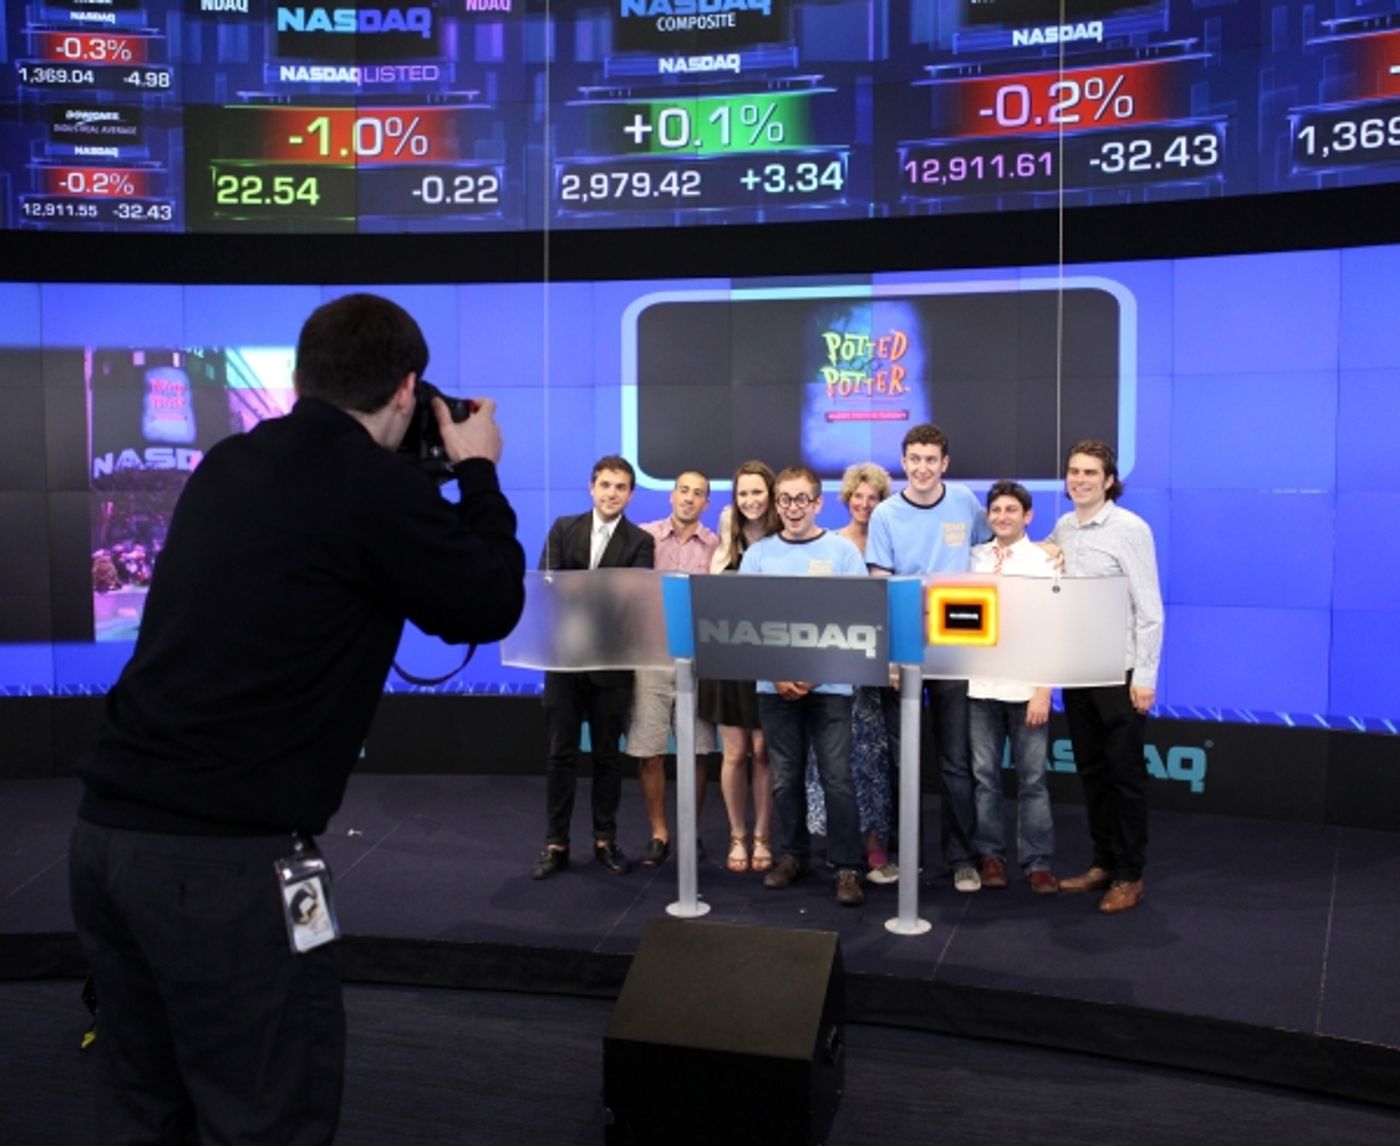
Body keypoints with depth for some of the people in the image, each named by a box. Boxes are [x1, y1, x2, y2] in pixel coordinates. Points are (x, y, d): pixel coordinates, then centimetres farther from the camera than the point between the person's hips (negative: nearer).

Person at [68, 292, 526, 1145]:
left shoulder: (231, 466, 10)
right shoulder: (376, 485, -11)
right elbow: (490, 606, 0)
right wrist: (478, 472, 11)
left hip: (108, 829, 8)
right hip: (223, 855, -8)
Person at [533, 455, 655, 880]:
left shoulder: (640, 542, 2)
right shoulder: (563, 529, 7)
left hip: (612, 662, -1)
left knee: (607, 754, 8)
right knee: (561, 753, 5)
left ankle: (605, 840, 19)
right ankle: (556, 843, 12)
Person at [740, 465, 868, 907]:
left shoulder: (843, 551, 2)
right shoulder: (758, 554, 7)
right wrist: (777, 672, -8)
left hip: (830, 683, -2)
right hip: (774, 684, 2)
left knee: (837, 778, -4)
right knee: (785, 776, 10)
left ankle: (847, 867, 5)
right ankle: (791, 855, 24)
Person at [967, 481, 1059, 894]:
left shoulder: (1044, 561, 0)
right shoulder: (973, 558, 8)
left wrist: (1043, 689, -10)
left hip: (1026, 685, -2)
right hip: (981, 684, 2)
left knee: (1032, 778, 3)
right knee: (984, 775, 7)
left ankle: (1037, 862, 12)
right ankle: (990, 855, 19)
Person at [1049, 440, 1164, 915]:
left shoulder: (1131, 529, -9)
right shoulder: (1062, 528, 8)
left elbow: (1149, 608, -11)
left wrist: (1145, 675, -15)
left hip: (1120, 670, -6)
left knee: (1125, 772, 2)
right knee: (1090, 770, 13)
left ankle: (1130, 875, 13)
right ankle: (1103, 863, 26)